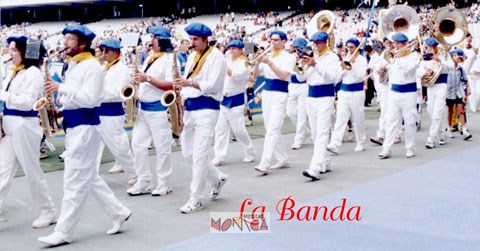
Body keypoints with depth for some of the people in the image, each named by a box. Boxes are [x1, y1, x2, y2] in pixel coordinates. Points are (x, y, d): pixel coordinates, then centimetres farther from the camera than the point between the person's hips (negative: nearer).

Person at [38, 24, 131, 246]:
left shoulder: (92, 66, -13)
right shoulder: (73, 66, 16)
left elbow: (89, 99, -22)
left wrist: (61, 89, -23)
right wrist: (61, 103, 6)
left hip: (85, 126, -10)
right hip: (74, 125, 10)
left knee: (74, 180, -6)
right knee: (89, 177, 15)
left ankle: (63, 232, -2)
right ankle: (119, 213, 24)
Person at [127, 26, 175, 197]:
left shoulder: (169, 58, -9)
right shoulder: (149, 59, 16)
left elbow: (171, 85, -20)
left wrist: (148, 78, -24)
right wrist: (136, 87, 5)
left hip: (159, 108, -8)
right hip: (143, 107, 9)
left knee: (162, 147, -1)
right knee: (138, 144, 7)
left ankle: (163, 184, 9)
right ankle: (144, 182, 15)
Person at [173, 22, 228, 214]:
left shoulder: (216, 57, -7)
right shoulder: (192, 57, 17)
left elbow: (214, 85, -15)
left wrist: (190, 83, -26)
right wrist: (182, 97, 1)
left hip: (207, 108, -8)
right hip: (190, 108, 9)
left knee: (199, 155, -10)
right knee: (187, 152, 11)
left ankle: (195, 200, -3)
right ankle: (218, 178, 30)